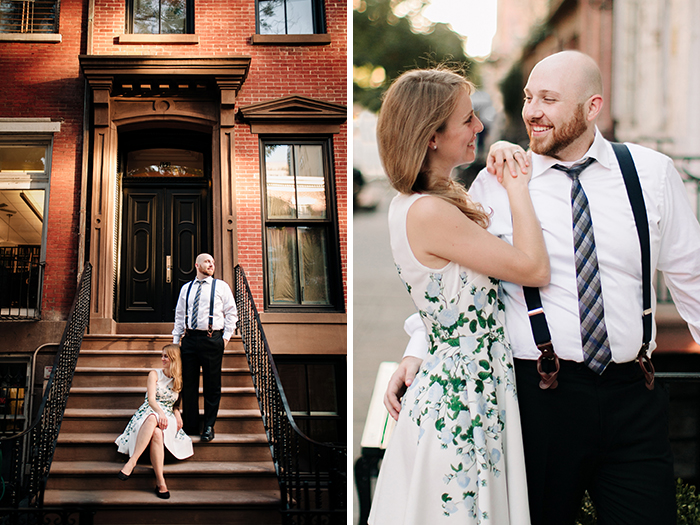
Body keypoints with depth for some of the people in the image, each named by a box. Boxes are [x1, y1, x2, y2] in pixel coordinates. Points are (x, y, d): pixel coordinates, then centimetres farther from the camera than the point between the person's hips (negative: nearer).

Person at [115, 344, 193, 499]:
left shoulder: (180, 380, 15)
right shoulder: (154, 374, 11)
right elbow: (151, 399, -3)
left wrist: (177, 414, -3)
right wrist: (160, 412, -23)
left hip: (167, 417, 1)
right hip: (149, 412, -1)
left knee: (157, 433, -40)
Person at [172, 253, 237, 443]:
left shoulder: (221, 286, 5)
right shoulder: (186, 288, 15)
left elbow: (231, 313, 4)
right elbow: (179, 315, 18)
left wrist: (225, 337, -5)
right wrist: (176, 339, 10)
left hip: (212, 339, -3)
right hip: (189, 339, 3)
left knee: (212, 384, 1)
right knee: (188, 383, 4)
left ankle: (209, 426, 10)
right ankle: (190, 426, 13)